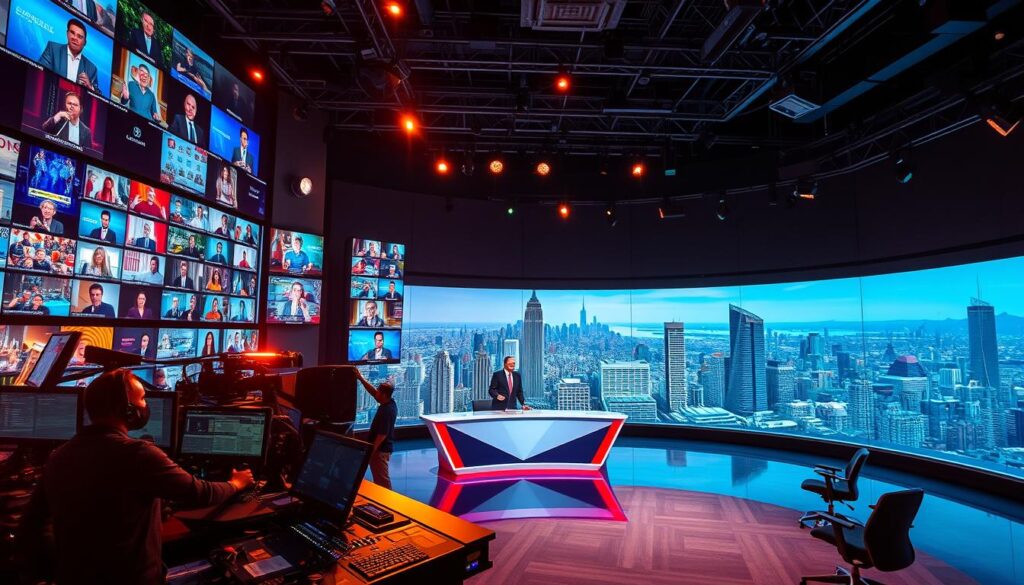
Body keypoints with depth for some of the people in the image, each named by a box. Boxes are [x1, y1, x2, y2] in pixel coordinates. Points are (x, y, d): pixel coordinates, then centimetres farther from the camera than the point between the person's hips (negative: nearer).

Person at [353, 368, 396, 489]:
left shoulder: (387, 411, -28)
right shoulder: (389, 403, 0)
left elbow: (382, 435, -26)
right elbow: (372, 391, 9)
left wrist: (372, 450, -17)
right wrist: (361, 378, 7)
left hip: (380, 449, -10)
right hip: (383, 447, 10)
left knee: (382, 479, 1)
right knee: (379, 476, 21)